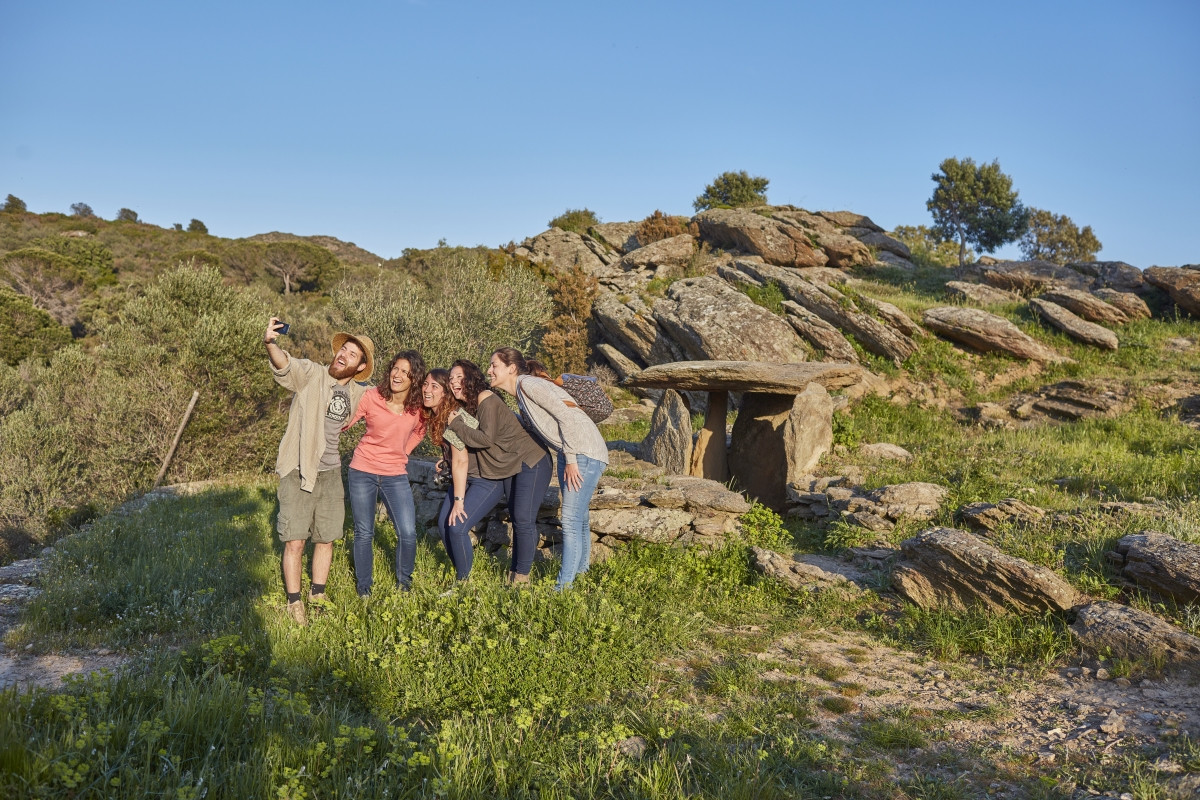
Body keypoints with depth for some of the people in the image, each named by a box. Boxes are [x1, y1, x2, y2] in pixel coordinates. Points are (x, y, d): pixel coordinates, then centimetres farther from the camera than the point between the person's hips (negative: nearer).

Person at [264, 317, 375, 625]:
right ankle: (294, 603, 13)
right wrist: (270, 343, -52)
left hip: (331, 473, 5)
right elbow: (284, 365, -32)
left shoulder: (359, 394, 6)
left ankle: (318, 595, 31)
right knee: (295, 541, -2)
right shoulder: (311, 374, -10)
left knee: (326, 539, 14)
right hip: (298, 472, -5)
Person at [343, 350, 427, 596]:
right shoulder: (371, 396, -13)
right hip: (362, 472, -2)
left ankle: (404, 582, 20)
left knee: (408, 534, -6)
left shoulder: (420, 406, -4)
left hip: (396, 475, 2)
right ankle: (363, 588, 25)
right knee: (364, 534, 6)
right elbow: (342, 423, -12)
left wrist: (401, 452, 6)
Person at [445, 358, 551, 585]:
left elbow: (486, 439, -25)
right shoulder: (466, 406, 8)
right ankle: (514, 574, 18)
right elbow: (469, 445, 16)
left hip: (531, 461, -9)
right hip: (509, 466, 9)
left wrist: (456, 424, -18)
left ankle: (522, 577, -1)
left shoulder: (487, 400, -18)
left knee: (524, 520, -10)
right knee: (516, 519, 12)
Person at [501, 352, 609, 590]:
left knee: (571, 520, -10)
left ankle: (564, 586, -7)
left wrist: (571, 460, -19)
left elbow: (566, 416, -20)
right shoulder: (521, 394, 16)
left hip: (585, 453, -10)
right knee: (578, 517, 19)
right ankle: (581, 569, 33)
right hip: (569, 455, 10)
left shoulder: (528, 384, -13)